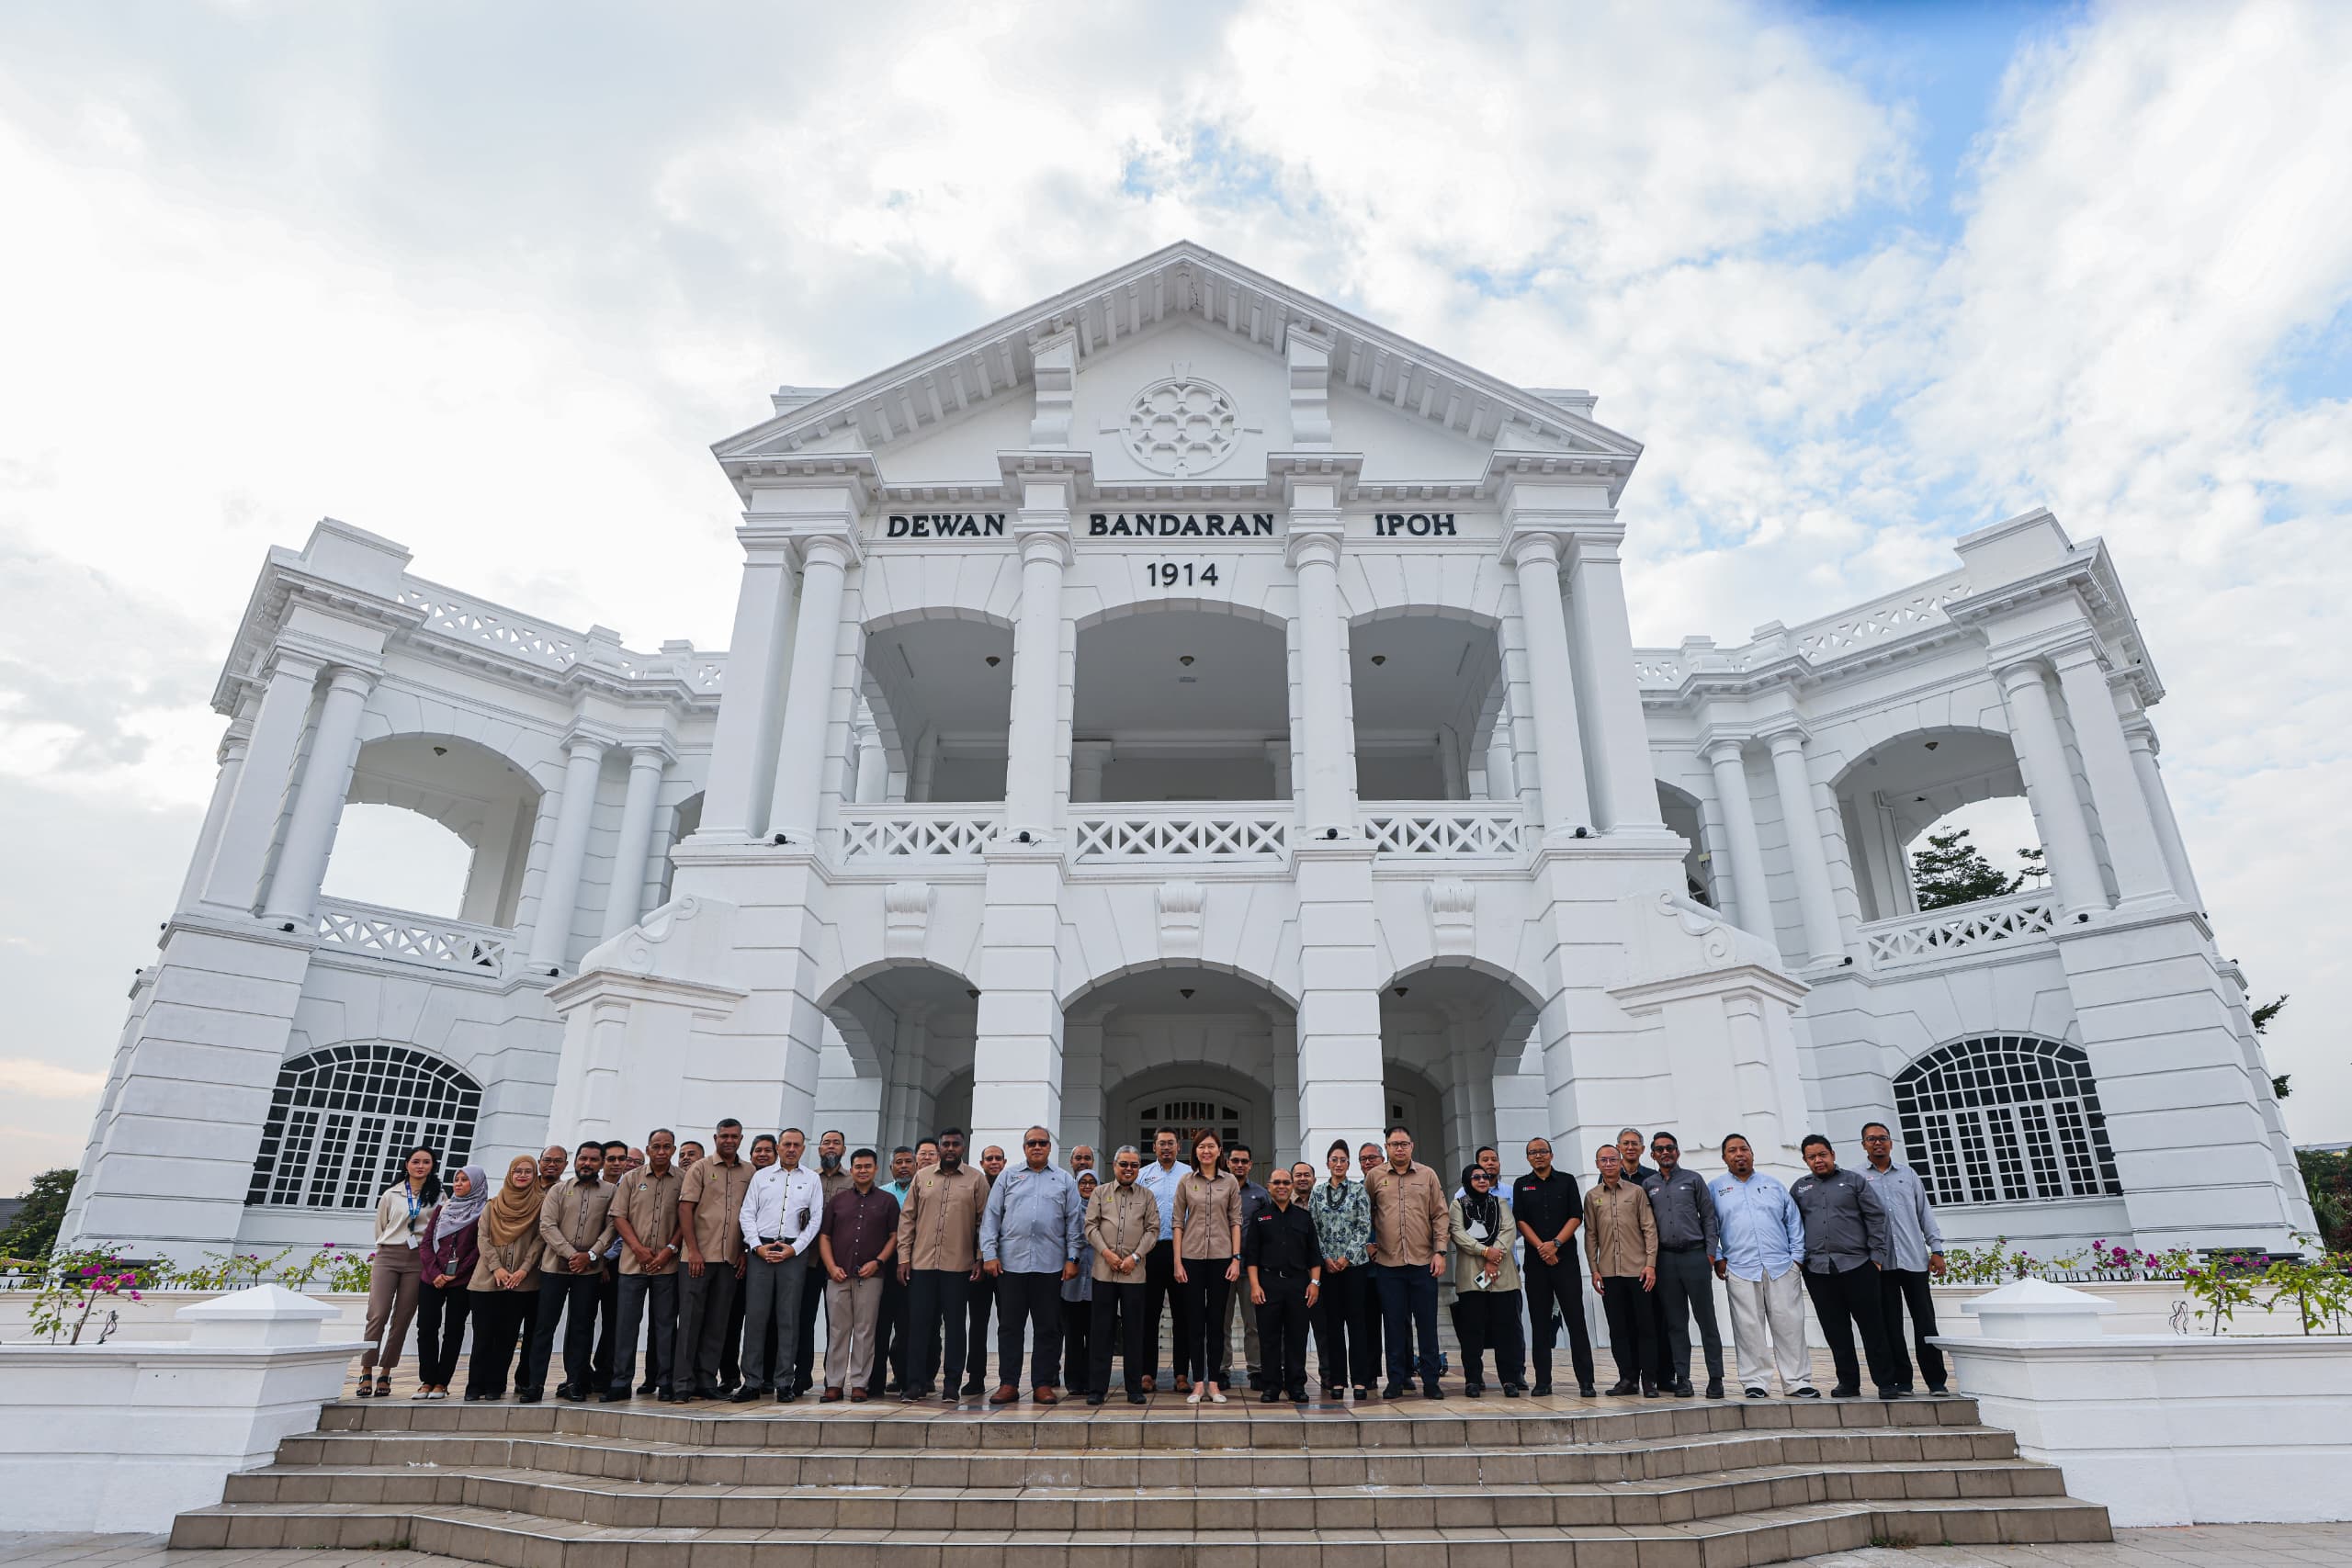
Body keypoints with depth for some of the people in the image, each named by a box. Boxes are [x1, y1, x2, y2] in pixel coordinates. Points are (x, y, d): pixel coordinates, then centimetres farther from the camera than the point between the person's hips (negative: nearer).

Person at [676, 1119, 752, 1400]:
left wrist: (745, 1252, 5)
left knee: (718, 1322, 7)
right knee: (690, 1319, 0)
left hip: (731, 1259, 3)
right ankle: (684, 1382, 6)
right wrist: (693, 1250, -12)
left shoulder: (749, 1173, 10)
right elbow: (685, 1209, -5)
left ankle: (707, 1381, 14)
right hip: (699, 1256, -3)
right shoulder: (699, 1169, 1)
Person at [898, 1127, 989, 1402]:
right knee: (922, 1323, 4)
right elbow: (907, 1218, 8)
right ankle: (917, 1382, 13)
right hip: (921, 1263, 2)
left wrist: (981, 1259, -4)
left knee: (954, 1324, 4)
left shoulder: (976, 1179, 3)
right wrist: (903, 1257, 2)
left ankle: (952, 1384, 12)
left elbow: (984, 1222, 2)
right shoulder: (922, 1176, 8)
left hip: (959, 1265, -2)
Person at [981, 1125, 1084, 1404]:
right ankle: (1008, 1384, 12)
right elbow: (991, 1216, 5)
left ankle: (1044, 1384, 12)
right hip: (1010, 1263, 0)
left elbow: (1074, 1221, 6)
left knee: (1048, 1328, 4)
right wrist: (989, 1253, -4)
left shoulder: (1064, 1180, 9)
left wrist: (1072, 1258, -1)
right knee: (1009, 1326, 4)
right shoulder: (1008, 1177, 9)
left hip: (1050, 1264, 0)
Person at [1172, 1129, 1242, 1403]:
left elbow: (1236, 1222, 4)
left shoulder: (1230, 1183, 4)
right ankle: (1197, 1384, 9)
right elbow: (1178, 1223, 3)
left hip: (1221, 1257, 0)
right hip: (1192, 1257, 0)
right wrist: (1177, 1261, -2)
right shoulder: (1186, 1181, 3)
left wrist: (1236, 1259, -3)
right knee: (1195, 1320, 3)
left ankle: (1214, 1383, 11)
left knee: (1216, 1321, 5)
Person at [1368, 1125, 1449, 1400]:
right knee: (1395, 1323, 6)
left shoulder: (1428, 1175, 5)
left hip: (1423, 1262, 0)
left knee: (1427, 1323, 4)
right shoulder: (1375, 1177, 5)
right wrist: (1368, 1243, 7)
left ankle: (1430, 1382, 12)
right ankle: (1397, 1380, 15)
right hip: (1388, 1263, 0)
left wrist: (1440, 1252, -2)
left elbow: (1439, 1216, 4)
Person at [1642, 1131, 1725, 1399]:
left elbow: (1708, 1216, 5)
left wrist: (1711, 1251, -3)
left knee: (1706, 1319, -1)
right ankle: (1682, 1379, 8)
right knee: (1676, 1322, 5)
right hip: (1665, 1259, 2)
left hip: (1695, 1255, -2)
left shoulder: (1693, 1179, 7)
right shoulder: (1648, 1185, 11)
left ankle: (1715, 1379, 3)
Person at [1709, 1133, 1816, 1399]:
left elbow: (1794, 1222, 12)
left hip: (1782, 1267, 1)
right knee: (1749, 1328, -1)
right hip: (1740, 1270, -1)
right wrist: (1717, 1258, -1)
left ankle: (1797, 1382, 8)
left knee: (1790, 1325, 0)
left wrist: (1797, 1256, 3)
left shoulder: (1773, 1184, 15)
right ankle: (1754, 1382, 6)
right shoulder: (1716, 1188, 10)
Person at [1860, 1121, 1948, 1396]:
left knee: (1925, 1322, 0)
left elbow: (1925, 1213, 13)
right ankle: (1901, 1380, 10)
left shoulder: (1908, 1174, 13)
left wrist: (1936, 1249, 5)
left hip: (1913, 1258, 1)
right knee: (1890, 1324, 3)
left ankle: (1936, 1381, 7)